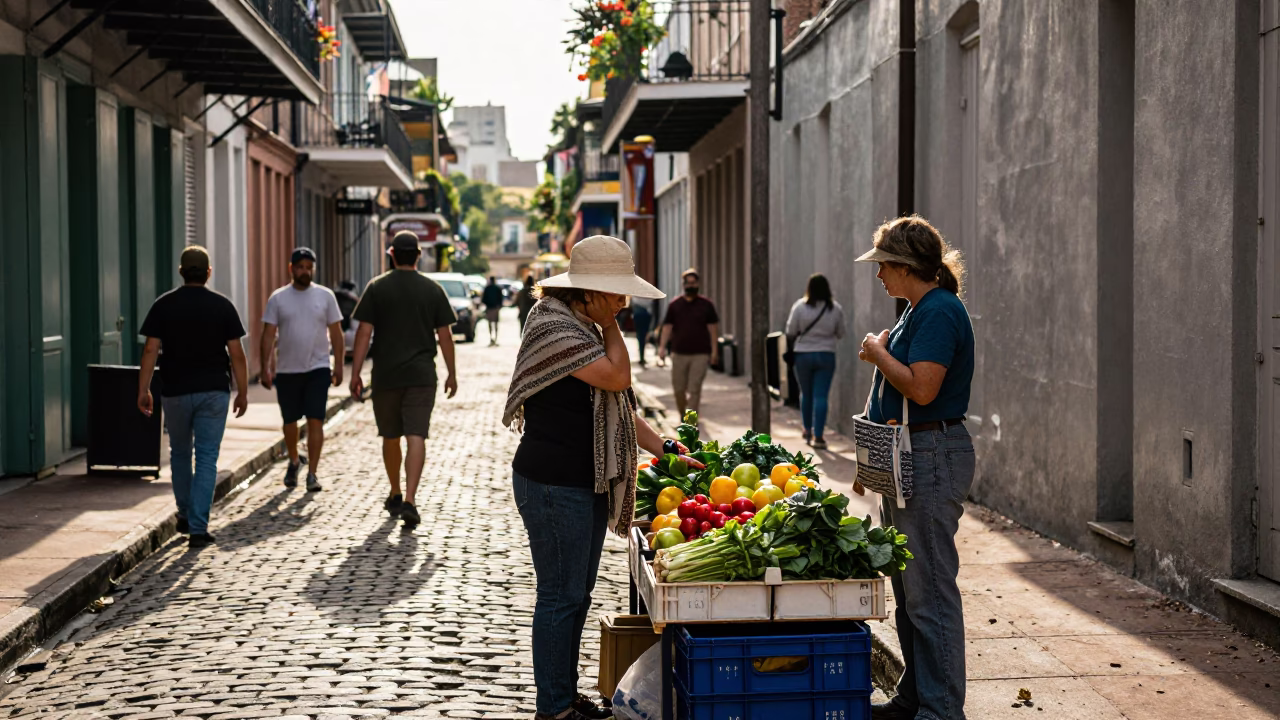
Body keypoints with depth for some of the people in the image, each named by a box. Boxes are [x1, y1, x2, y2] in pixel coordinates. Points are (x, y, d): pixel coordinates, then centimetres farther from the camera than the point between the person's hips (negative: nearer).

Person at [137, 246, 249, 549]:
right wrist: (242, 393, 4)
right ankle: (198, 528, -8)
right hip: (213, 391, -1)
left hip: (175, 391, 1)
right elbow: (236, 354, -3)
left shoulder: (163, 305, -1)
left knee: (180, 453, 20)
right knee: (207, 458, -1)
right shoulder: (222, 305, -2)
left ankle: (185, 516, 30)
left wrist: (143, 390, -1)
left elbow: (150, 350, -6)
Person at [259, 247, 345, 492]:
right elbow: (268, 335, 2)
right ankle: (294, 461, 36)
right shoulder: (278, 298, 2)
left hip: (318, 369, -1)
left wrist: (338, 366, -1)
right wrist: (265, 368, -4)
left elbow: (336, 333, 4)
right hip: (287, 370, 1)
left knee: (315, 421, -8)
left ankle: (312, 474, -5)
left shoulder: (325, 296, 2)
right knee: (290, 421, 12)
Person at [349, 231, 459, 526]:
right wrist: (451, 373, 12)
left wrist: (355, 372, -2)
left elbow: (364, 333, -5)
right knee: (416, 437, -6)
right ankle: (409, 500, -18)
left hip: (385, 376, 0)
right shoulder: (433, 289, 2)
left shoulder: (377, 287, -1)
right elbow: (445, 336, 3)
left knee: (390, 437, 14)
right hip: (422, 376, 0)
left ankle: (395, 496, 27)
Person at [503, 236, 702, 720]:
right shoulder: (554, 328, -17)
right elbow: (618, 377, -22)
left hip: (587, 484, 10)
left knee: (576, 595, 15)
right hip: (553, 485, -10)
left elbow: (619, 407, 18)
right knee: (561, 596, -3)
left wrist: (664, 449, 10)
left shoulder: (585, 329, 15)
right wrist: (610, 325, -8)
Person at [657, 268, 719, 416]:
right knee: (678, 389, 5)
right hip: (679, 354, 2)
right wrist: (662, 347, -4)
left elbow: (713, 328, 5)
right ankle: (682, 416, 25)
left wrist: (714, 351, -1)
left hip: (700, 354, -2)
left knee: (694, 390, -7)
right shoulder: (674, 305, 7)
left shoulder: (706, 305, 4)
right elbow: (667, 327, 6)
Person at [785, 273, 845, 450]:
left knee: (806, 394, 15)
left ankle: (808, 431, 29)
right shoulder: (836, 309, -5)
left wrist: (791, 348, 16)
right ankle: (818, 437, -6)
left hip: (803, 355, 0)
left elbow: (790, 331, -3)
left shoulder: (800, 306, -10)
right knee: (821, 396, -1)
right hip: (826, 355, 0)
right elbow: (840, 333, 5)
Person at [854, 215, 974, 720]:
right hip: (906, 458, 11)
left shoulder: (939, 311, -15)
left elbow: (921, 388, -25)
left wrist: (879, 352, -10)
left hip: (933, 457, -11)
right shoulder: (918, 310, 17)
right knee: (908, 589, 16)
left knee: (929, 592, -6)